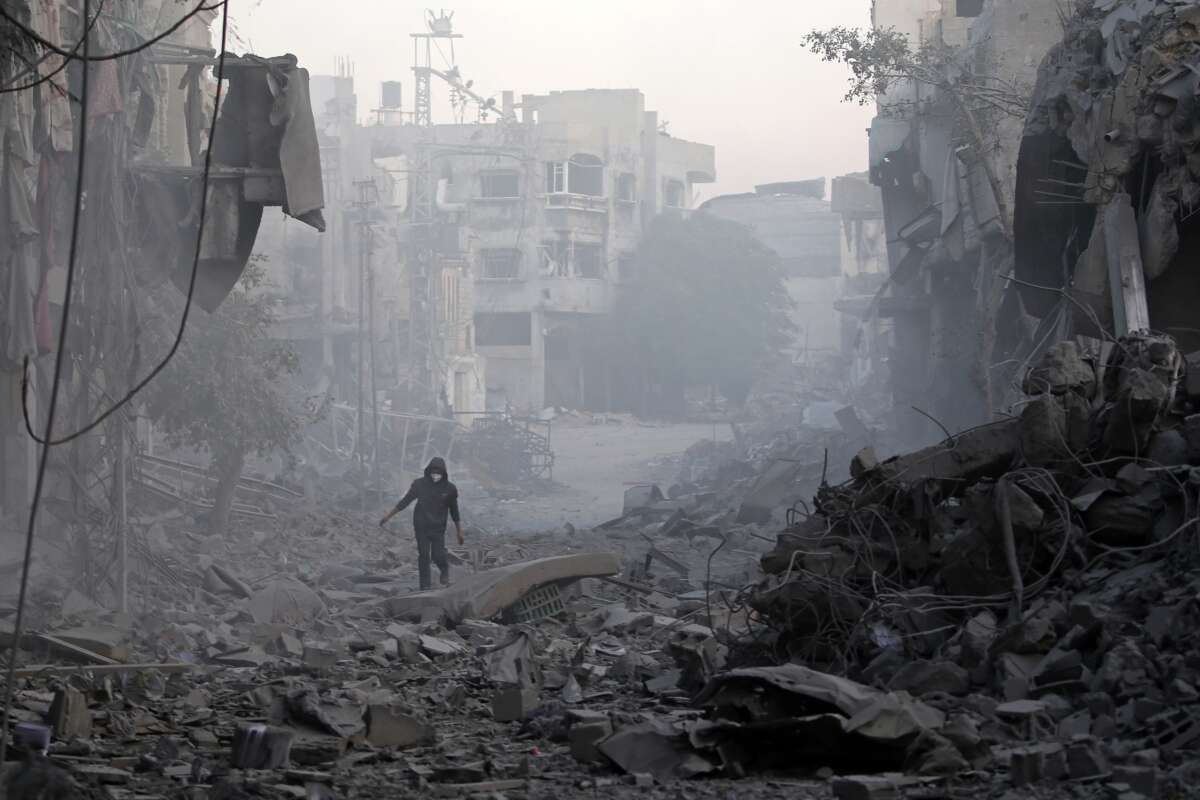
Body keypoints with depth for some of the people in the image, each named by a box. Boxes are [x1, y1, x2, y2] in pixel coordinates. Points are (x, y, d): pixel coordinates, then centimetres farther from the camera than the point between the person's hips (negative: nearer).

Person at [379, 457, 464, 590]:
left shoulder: (449, 489, -5)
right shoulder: (420, 484, -6)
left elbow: (454, 511, 5)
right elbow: (404, 502, 3)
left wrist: (459, 532, 7)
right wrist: (387, 517, 2)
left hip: (438, 528, -1)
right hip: (421, 527, 1)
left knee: (438, 556, -10)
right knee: (423, 556, -4)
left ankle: (445, 570, 23)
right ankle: (425, 585, 1)